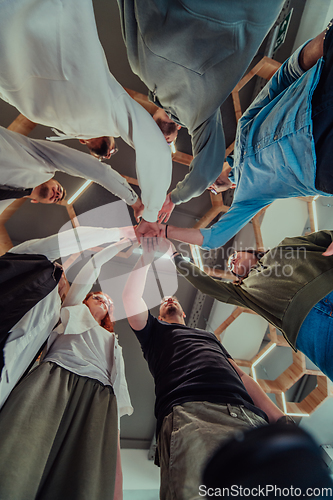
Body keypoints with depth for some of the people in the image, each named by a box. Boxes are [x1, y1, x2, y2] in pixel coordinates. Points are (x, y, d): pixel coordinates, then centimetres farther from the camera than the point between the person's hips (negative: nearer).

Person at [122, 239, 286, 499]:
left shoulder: (210, 336, 39)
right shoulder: (155, 330, 27)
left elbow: (242, 376, 29)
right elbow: (131, 298, 10)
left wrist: (281, 420, 16)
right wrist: (147, 257, 14)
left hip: (249, 416, 5)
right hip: (188, 412, -4)